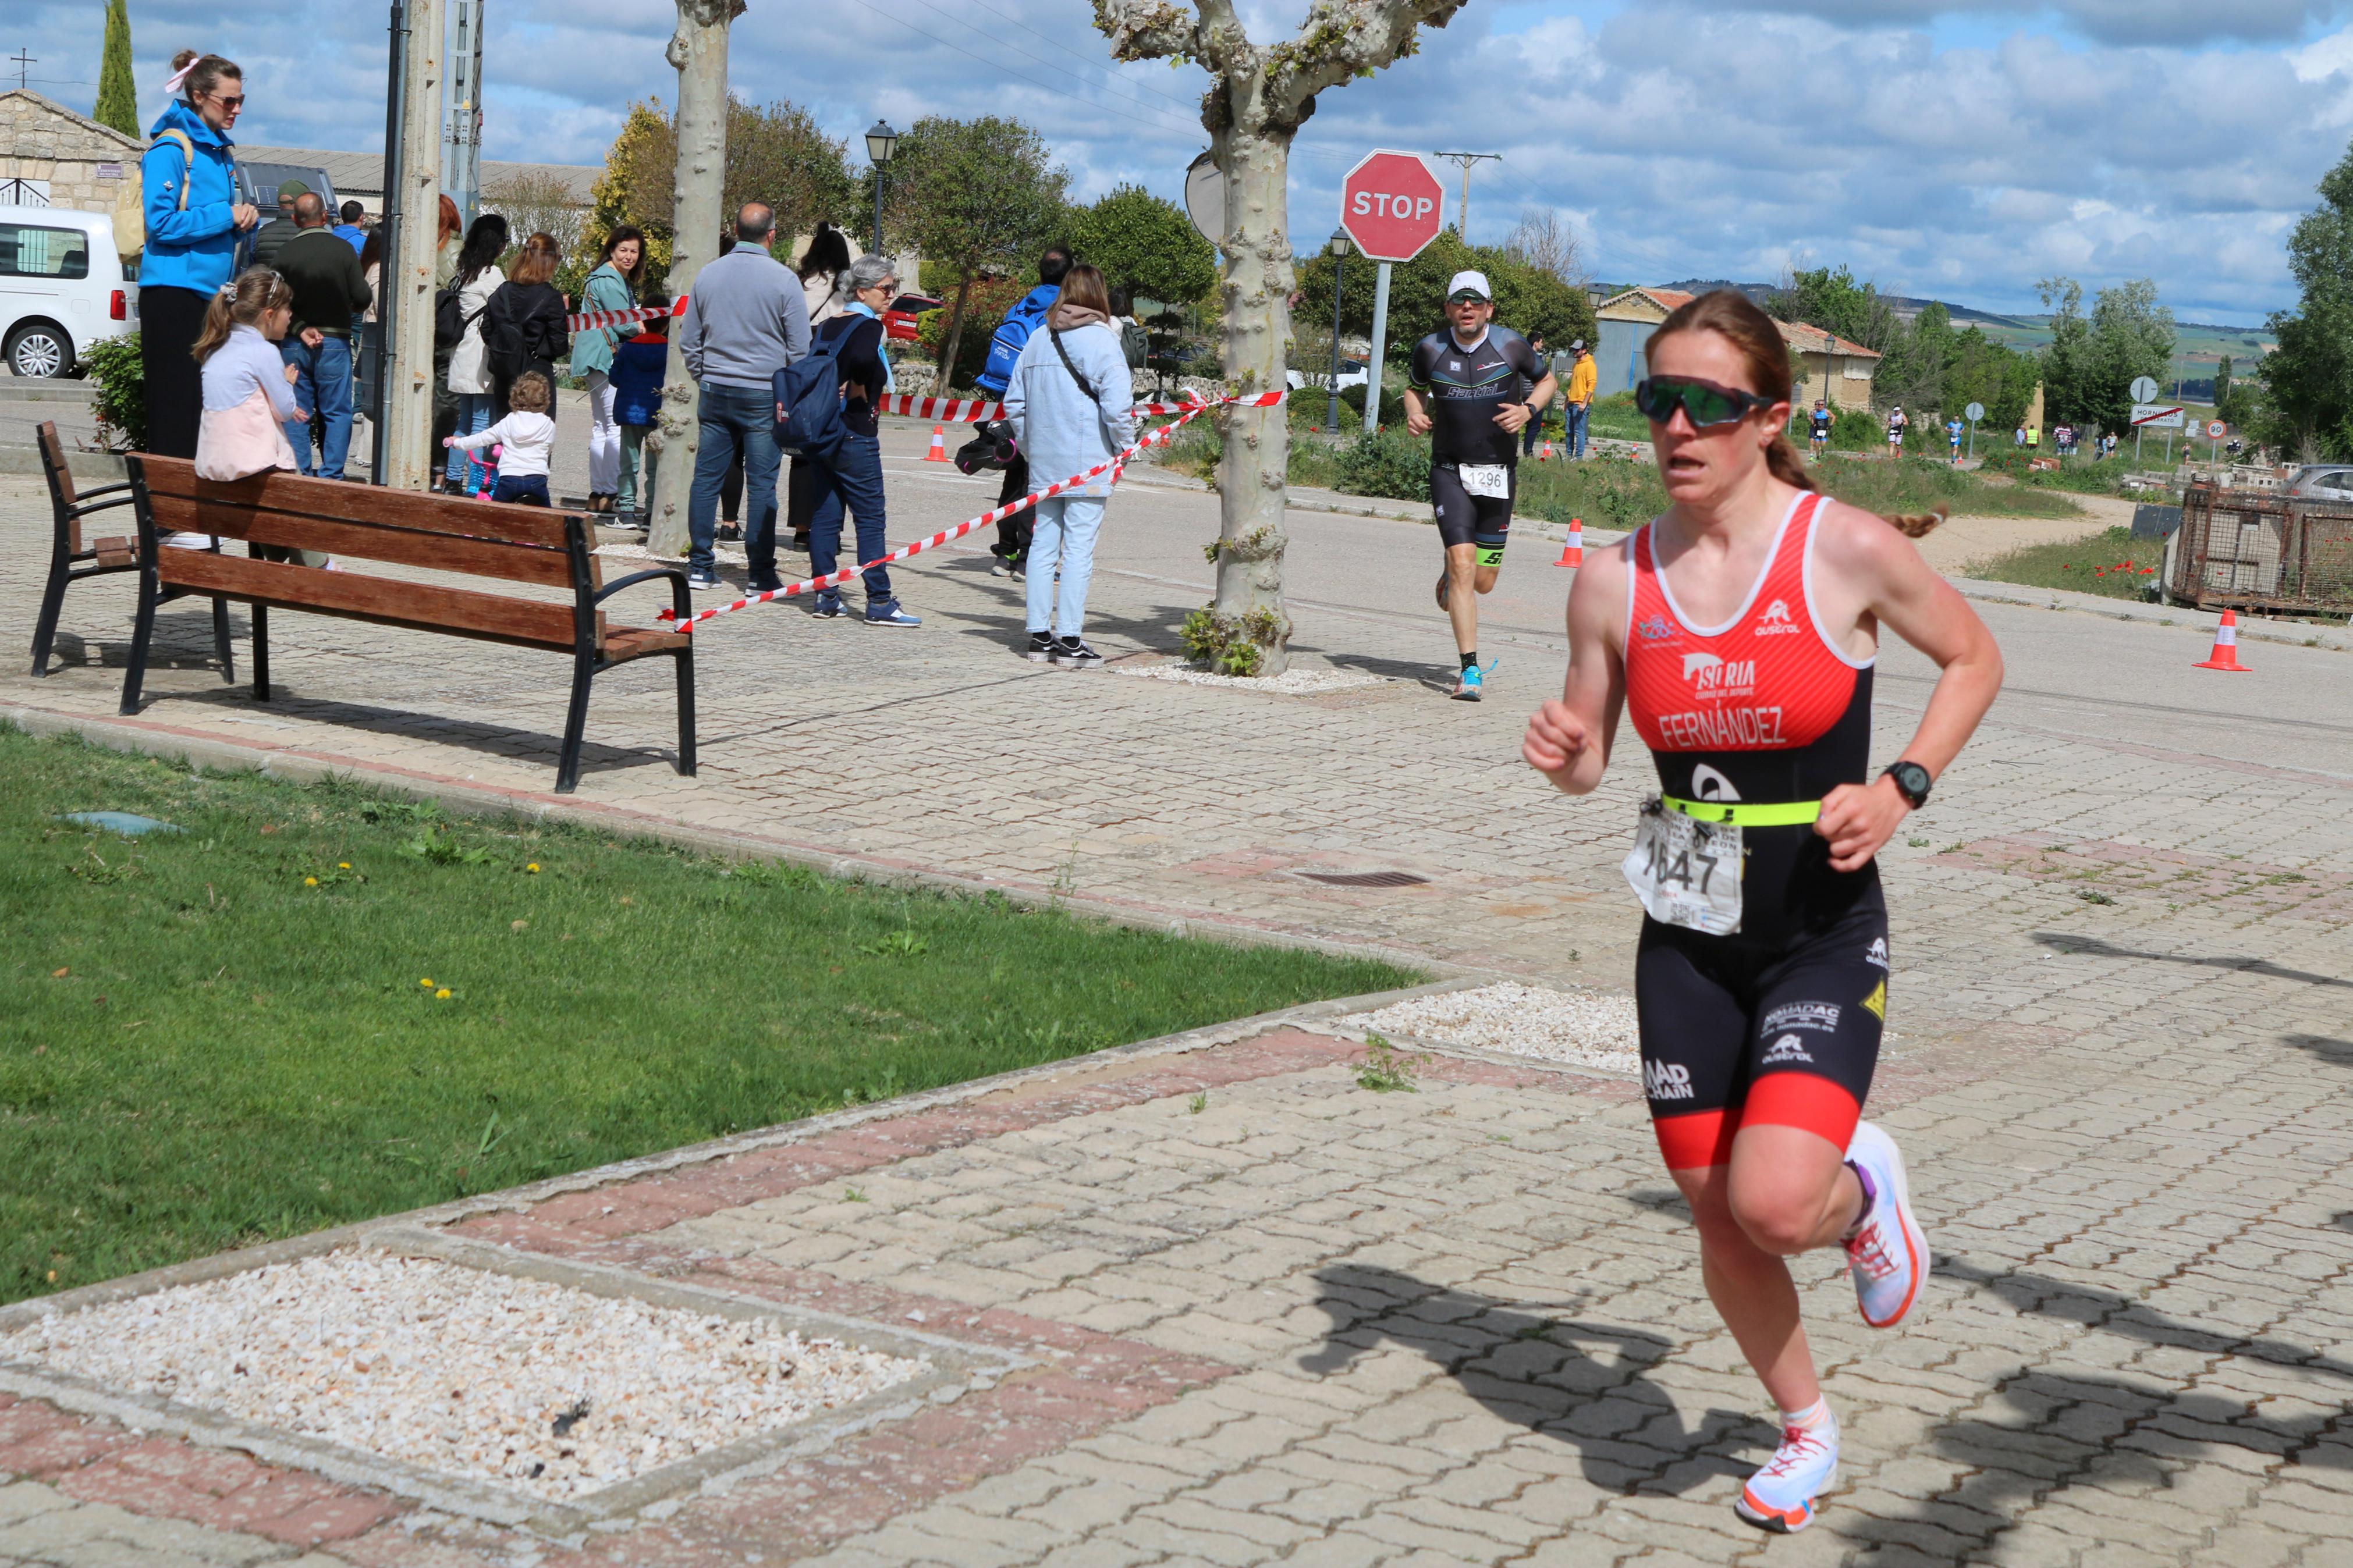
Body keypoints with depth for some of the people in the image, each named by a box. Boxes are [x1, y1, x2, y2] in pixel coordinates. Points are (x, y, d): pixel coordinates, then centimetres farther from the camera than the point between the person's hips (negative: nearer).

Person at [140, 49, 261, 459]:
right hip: (174, 291, -9)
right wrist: (226, 216, -13)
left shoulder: (222, 152, 16)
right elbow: (161, 224, -18)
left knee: (207, 406, 8)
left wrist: (246, 218, 3)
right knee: (175, 410, -8)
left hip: (212, 293, 9)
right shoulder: (171, 149, -10)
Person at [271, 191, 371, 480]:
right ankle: (331, 475, 1)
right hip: (334, 341, -1)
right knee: (336, 411, 6)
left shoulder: (284, 252, -5)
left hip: (294, 344, 1)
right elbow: (363, 298, -8)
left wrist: (299, 328, -7)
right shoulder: (343, 249, -8)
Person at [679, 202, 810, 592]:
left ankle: (700, 567, 9)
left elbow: (688, 341, 13)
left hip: (715, 391, 4)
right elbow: (800, 348, -5)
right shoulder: (783, 279, -8)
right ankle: (761, 574, 1)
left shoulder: (708, 275, 5)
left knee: (706, 478, 7)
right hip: (764, 395, -4)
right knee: (761, 484, -1)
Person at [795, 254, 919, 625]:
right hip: (854, 434, -8)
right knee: (871, 518, -3)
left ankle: (824, 597, 10)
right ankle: (879, 602, -4)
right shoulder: (869, 326, -10)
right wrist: (858, 391, -15)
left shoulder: (828, 326, 13)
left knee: (824, 514, 9)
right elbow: (862, 358, -30)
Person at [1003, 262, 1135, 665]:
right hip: (1089, 463, -6)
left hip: (1044, 463, 6)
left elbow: (1014, 404, 12)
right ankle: (1069, 638, -2)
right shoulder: (1101, 340, -9)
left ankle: (1039, 635, 13)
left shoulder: (1038, 339, 8)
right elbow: (1117, 406, -17)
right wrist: (1124, 448, -2)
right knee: (1079, 548, -2)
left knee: (1043, 544, 11)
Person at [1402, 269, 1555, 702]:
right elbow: (1415, 387, 18)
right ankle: (1470, 670, -12)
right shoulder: (1430, 349, -2)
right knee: (1463, 567, -16)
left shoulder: (1511, 346, -4)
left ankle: (1450, 576, 43)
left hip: (1498, 473, 1)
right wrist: (1415, 414, -4)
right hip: (1449, 471, -1)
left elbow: (1546, 379, 13)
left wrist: (1528, 410, -7)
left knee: (1483, 581, 5)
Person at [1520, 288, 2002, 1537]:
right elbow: (1588, 757, 7)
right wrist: (1566, 756, -17)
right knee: (1718, 1221, 9)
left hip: (1824, 932, -3)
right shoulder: (1614, 580, -4)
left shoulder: (1850, 552, -12)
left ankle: (1862, 1191, 18)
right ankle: (1807, 1431, 36)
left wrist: (1900, 789, -10)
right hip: (1686, 935, 3)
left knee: (1776, 1201, -20)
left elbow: (1974, 658, 4)